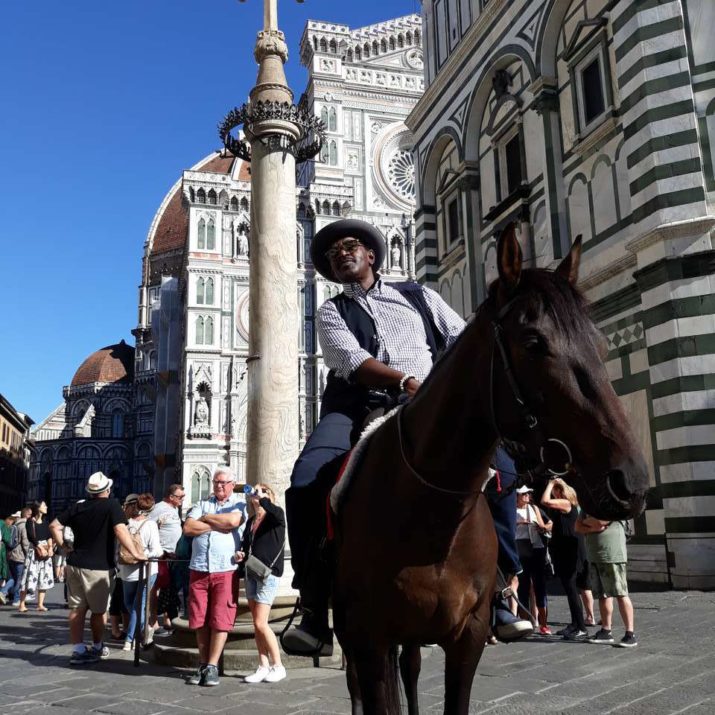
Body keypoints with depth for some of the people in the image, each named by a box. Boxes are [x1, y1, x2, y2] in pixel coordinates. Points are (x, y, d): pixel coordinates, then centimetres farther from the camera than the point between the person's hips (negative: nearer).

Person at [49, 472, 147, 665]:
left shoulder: (77, 506, 9)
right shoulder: (112, 505, -10)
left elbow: (55, 526, 11)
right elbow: (120, 530, -22)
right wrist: (135, 553, -21)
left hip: (75, 564, 5)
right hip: (98, 568, -5)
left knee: (77, 609, 8)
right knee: (98, 610, 10)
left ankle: (78, 650, 7)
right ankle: (97, 648, 23)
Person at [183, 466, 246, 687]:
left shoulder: (239, 503, 7)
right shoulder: (203, 504, 17)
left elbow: (233, 521, -15)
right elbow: (188, 528, 2)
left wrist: (206, 518, 0)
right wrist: (218, 525, -4)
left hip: (226, 570, -3)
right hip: (198, 569, 4)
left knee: (220, 620, -3)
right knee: (199, 620, 6)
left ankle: (212, 667, 4)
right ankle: (203, 664, 17)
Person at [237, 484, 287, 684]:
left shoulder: (275, 516, -5)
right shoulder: (251, 521, 15)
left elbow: (276, 513, -30)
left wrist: (262, 498, -19)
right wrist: (241, 554, 1)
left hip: (269, 573, -7)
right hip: (251, 573, 7)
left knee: (260, 623, -9)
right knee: (257, 623, 8)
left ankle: (278, 666, 5)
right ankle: (263, 667, 16)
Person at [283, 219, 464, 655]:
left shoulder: (418, 296, 23)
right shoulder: (332, 312, 19)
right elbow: (351, 360, -1)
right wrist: (406, 380, -17)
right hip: (356, 408, 0)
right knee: (306, 482, -26)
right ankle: (315, 610, -17)